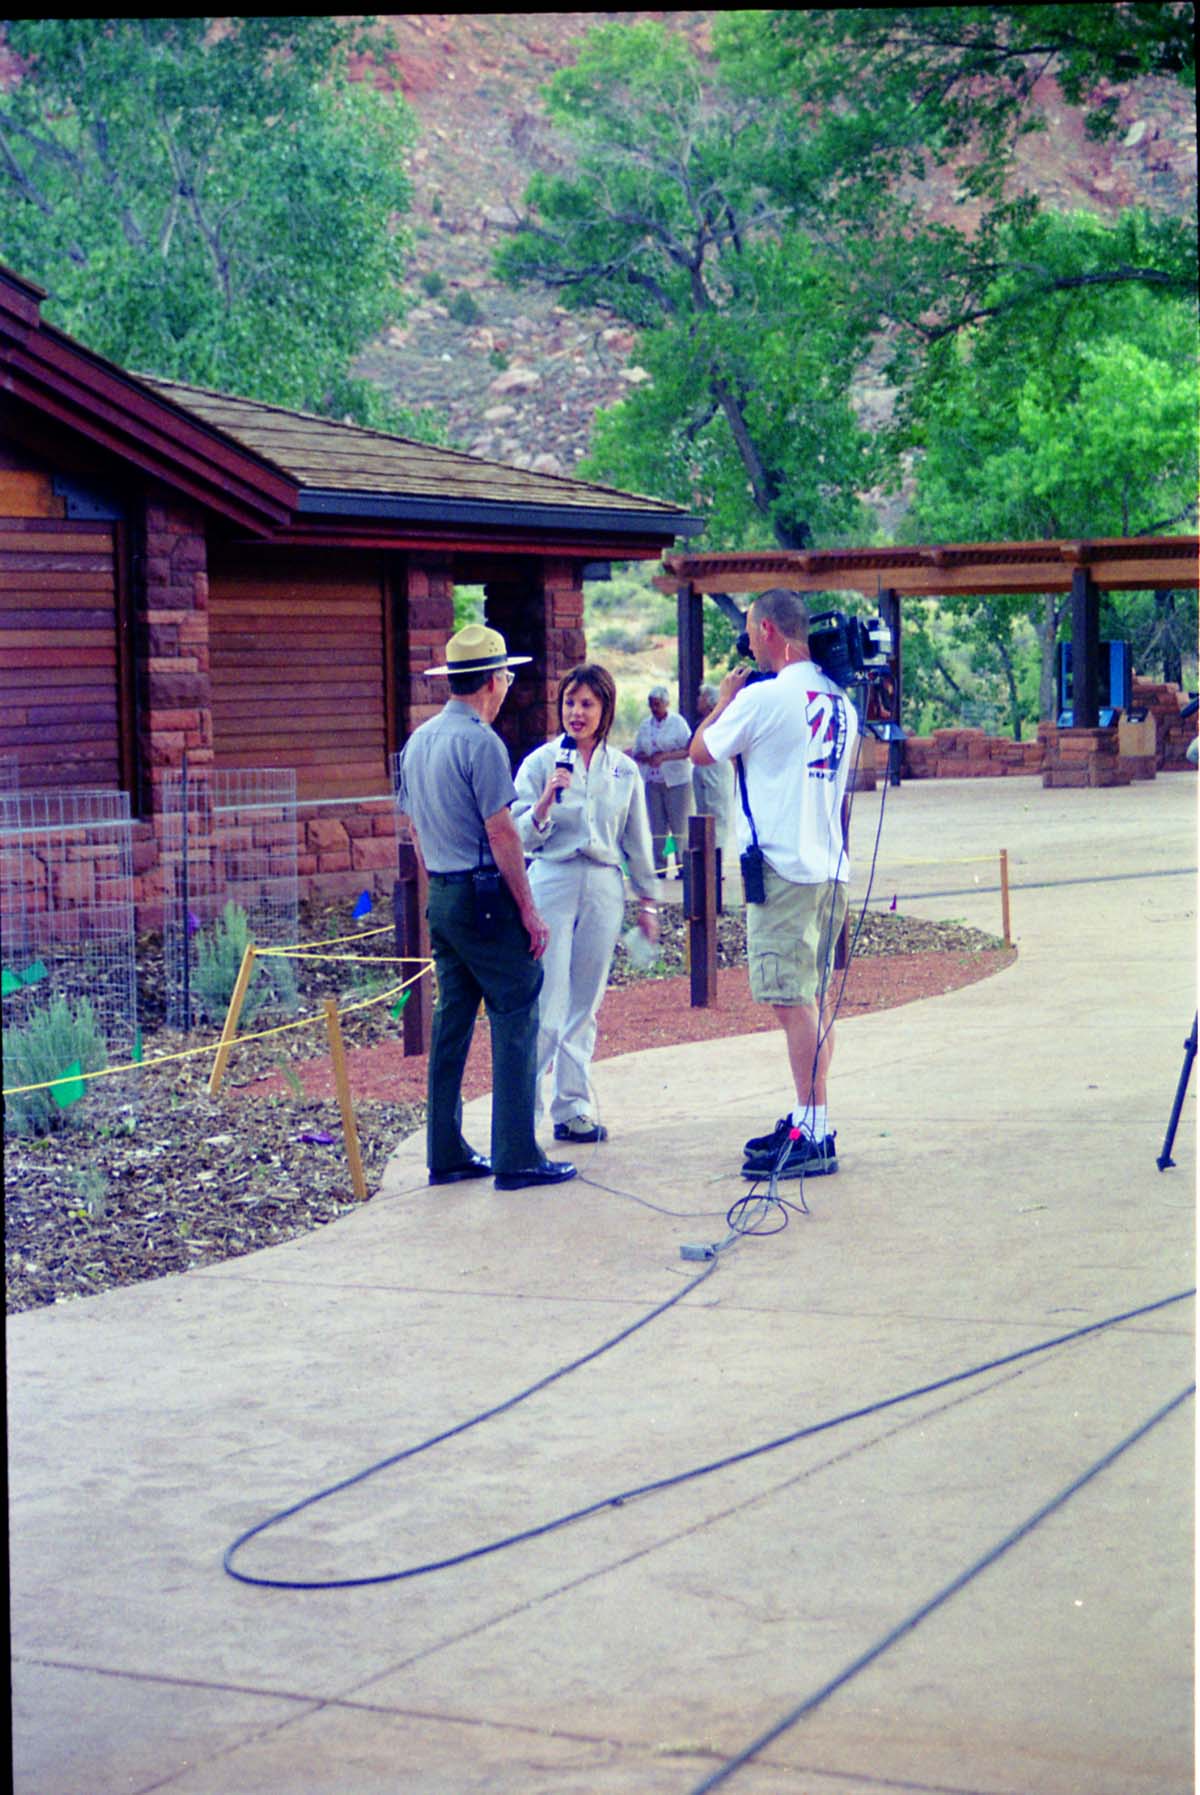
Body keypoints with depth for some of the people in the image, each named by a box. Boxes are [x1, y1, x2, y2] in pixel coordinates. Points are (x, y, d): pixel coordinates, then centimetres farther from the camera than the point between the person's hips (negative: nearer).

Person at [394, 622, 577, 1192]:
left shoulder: (418, 741, 12)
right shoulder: (480, 742, -14)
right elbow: (501, 833, -16)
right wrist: (529, 910, -12)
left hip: (441, 897, 9)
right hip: (486, 898, -9)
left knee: (451, 1018, 12)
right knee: (515, 1020, -5)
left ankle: (446, 1155, 15)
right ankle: (517, 1158, -6)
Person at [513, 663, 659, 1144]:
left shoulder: (623, 770, 9)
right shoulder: (541, 762, -1)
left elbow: (637, 840, 17)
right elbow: (520, 837, -4)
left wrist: (648, 900, 18)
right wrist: (544, 803, -21)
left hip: (603, 889, 3)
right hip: (552, 884, -3)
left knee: (585, 1006, 8)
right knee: (547, 1005, -9)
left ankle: (572, 1108, 15)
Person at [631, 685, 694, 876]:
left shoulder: (678, 722, -3)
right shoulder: (646, 725, 12)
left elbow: (688, 750, -9)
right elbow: (636, 752, 14)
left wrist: (664, 756, -18)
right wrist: (648, 758, -8)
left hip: (676, 781, -5)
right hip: (652, 781, 5)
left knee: (679, 825, -4)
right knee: (656, 825, 3)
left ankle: (683, 865, 0)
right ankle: (659, 866, 6)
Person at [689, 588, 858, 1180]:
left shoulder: (762, 698, -13)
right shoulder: (839, 699, 11)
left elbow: (701, 750, -1)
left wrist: (725, 698, 17)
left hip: (783, 868, -8)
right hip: (830, 866, 8)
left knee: (793, 1001, -7)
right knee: (812, 999, 15)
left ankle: (814, 1137, -9)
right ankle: (808, 1121, 22)